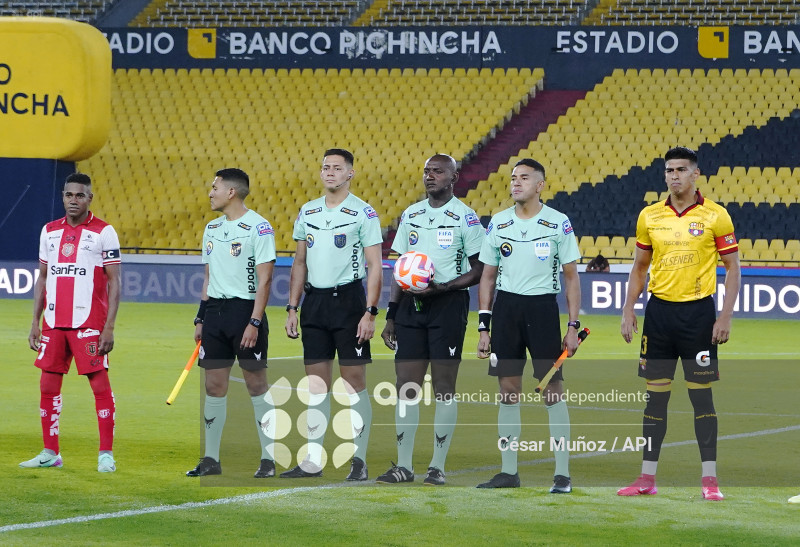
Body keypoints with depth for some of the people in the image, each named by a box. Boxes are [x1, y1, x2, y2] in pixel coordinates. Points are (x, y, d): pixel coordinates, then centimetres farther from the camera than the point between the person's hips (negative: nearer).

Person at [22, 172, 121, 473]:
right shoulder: (50, 231, 12)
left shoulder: (103, 232, -3)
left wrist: (109, 327, -11)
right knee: (48, 384, 5)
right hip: (53, 322, 5)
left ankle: (106, 454, 0)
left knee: (99, 383, -6)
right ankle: (50, 453, 14)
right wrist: (35, 322, 11)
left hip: (89, 323, -5)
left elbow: (114, 282, -4)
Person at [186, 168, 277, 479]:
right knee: (214, 385, 6)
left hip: (244, 310, -7)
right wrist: (200, 319, 14)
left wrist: (254, 322, -18)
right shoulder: (212, 228, 14)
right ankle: (211, 459, 10)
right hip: (214, 310, 7)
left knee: (256, 383, -3)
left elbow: (264, 279, -12)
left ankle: (269, 459, 2)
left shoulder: (258, 227, -9)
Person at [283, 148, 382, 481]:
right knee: (316, 384, 6)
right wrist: (292, 308, 10)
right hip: (314, 301, 5)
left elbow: (375, 266, -6)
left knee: (354, 382, -4)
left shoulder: (363, 214, -4)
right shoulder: (307, 213, 12)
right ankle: (313, 461, 10)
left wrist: (370, 312, -14)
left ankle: (359, 461, -1)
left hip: (348, 299, -5)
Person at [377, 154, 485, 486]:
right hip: (411, 306, 5)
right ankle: (403, 466, 8)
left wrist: (442, 288, -17)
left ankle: (438, 467, 3)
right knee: (406, 386, 3)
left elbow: (479, 271, -5)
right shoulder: (410, 215, 13)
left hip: (448, 305, -5)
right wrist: (391, 315, 12)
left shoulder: (464, 218, -5)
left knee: (444, 388, -2)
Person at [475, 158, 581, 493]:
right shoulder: (498, 224, 7)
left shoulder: (558, 224, -2)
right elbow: (488, 277, 12)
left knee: (552, 390, -5)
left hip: (542, 306, -3)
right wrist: (483, 327, 6)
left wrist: (573, 326, -5)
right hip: (505, 307, 3)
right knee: (508, 390, 6)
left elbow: (571, 277, 1)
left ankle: (562, 474, 0)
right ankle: (508, 472, 13)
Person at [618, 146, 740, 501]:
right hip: (659, 312, 4)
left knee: (701, 394, -2)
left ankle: (709, 479, 2)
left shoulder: (715, 216, -4)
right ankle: (647, 478, 10)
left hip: (698, 312, -4)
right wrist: (628, 311, 6)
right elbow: (639, 267, 15)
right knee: (655, 395, 5)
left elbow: (732, 268, -2)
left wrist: (725, 317, -10)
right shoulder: (649, 217, 7)